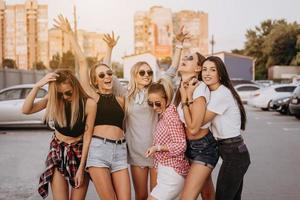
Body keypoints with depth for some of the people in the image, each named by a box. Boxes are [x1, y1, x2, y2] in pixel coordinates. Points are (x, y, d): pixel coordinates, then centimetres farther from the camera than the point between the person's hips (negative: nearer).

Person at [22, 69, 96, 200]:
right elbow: (26, 110, -17)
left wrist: (81, 168, -12)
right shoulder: (54, 98, -9)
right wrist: (37, 86, -29)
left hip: (80, 152, -2)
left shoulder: (89, 103, -18)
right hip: (57, 151, 2)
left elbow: (87, 137, -14)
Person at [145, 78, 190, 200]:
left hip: (172, 173, -9)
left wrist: (157, 147, -18)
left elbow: (180, 145, -19)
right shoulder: (163, 115, 10)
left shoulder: (170, 115, -16)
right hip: (166, 171, 9)